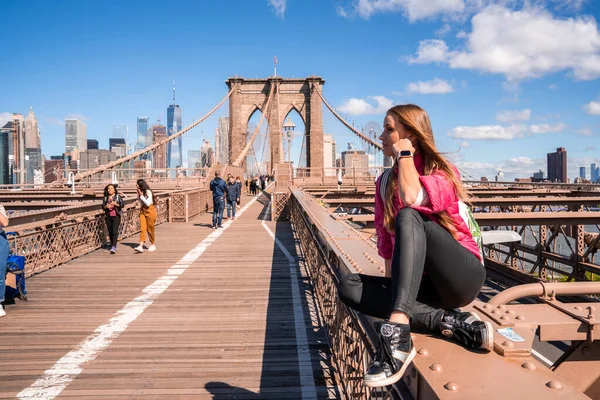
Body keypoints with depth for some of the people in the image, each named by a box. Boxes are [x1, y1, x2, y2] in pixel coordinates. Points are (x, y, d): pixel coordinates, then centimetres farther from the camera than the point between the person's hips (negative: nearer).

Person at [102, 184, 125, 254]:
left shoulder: (118, 196, 2)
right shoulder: (105, 198, 10)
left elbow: (122, 205, -4)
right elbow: (102, 206, 7)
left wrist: (116, 204, -20)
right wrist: (106, 206, -15)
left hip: (116, 216, -4)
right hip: (108, 217, 4)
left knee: (115, 231, -13)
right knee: (110, 232, 7)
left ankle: (113, 247, -20)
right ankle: (113, 245, 21)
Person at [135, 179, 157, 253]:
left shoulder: (148, 192, -14)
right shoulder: (140, 192, 8)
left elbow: (148, 203, -19)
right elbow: (141, 203, 15)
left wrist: (141, 196, -18)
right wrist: (139, 195, 1)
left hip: (150, 211, -6)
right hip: (143, 211, 6)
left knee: (150, 229, 4)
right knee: (142, 228, -6)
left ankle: (152, 244, 22)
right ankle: (141, 246, -15)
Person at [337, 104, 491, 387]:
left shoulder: (444, 172, -6)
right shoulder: (385, 182, 10)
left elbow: (412, 199, -29)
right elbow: (386, 239, 9)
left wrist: (404, 153, -13)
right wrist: (390, 286, -2)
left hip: (462, 277, -5)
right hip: (421, 285, 6)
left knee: (408, 217, -32)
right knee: (349, 286, -19)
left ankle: (397, 333, -44)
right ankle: (449, 321, -24)